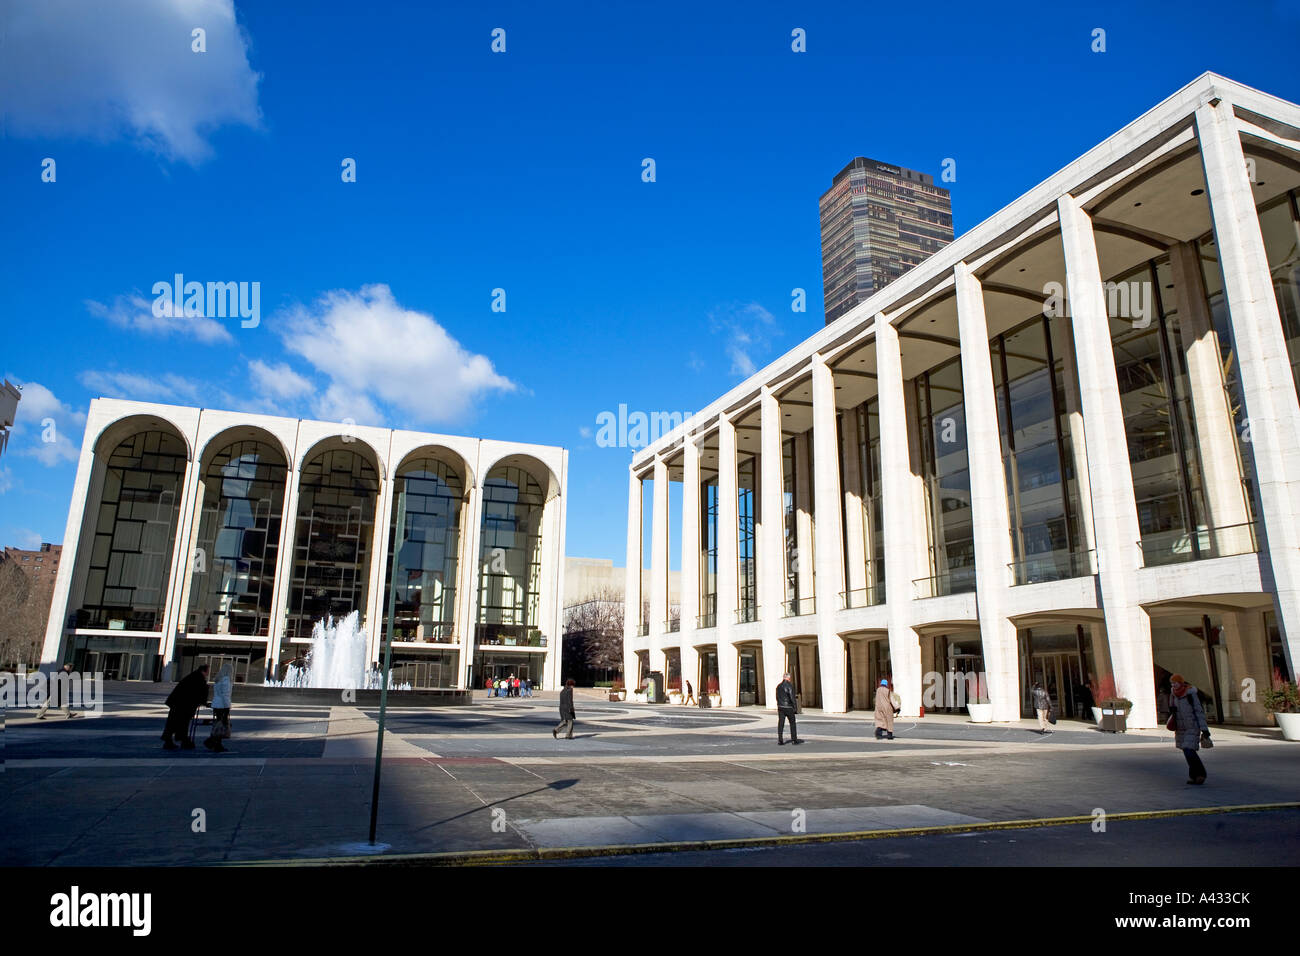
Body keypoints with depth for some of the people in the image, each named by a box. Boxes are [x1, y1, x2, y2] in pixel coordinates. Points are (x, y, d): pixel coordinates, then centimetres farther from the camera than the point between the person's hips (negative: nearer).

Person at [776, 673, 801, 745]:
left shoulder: (778, 686, 8)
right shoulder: (790, 686, -11)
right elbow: (792, 697, -15)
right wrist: (795, 707, -9)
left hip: (780, 707, 5)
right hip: (788, 707, -4)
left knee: (780, 724, 2)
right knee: (792, 723, 11)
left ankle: (780, 741, -3)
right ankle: (794, 740, 15)